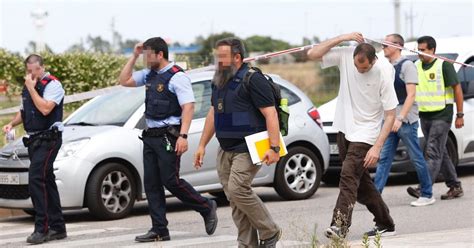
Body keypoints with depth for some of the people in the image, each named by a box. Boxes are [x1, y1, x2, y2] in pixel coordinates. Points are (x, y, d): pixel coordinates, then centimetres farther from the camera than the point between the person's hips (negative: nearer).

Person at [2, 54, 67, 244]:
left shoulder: (52, 84, -9)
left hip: (49, 139, -9)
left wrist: (31, 88, -16)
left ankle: (42, 228, -19)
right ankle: (57, 227, 17)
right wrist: (12, 123, 10)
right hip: (34, 139, 9)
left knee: (36, 180, -19)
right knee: (46, 181, 11)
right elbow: (24, 111, 29)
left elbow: (45, 109, -23)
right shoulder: (27, 87, 16)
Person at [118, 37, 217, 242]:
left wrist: (183, 136, -26)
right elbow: (124, 81, 22)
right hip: (150, 136, 8)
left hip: (168, 136, -8)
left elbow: (188, 107, -17)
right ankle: (159, 230, 9)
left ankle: (207, 208, 10)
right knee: (151, 184, 5)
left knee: (170, 180, -9)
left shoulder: (177, 77, -11)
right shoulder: (149, 75, 14)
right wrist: (134, 56, 13)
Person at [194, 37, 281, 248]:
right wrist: (202, 145, 22)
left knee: (238, 189, -19)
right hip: (225, 150, 8)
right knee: (234, 198, 5)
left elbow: (270, 114, -15)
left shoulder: (252, 80, -10)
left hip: (247, 148, -8)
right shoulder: (219, 82, 16)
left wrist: (274, 147, -22)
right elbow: (213, 113, 25)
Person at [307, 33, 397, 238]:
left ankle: (340, 225, -26)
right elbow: (312, 54, -10)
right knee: (360, 181, 13)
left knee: (349, 176, -20)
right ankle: (385, 224, 25)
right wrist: (341, 38, -18)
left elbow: (390, 115, -16)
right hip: (344, 129, 6)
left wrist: (377, 147, -23)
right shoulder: (345, 56, -9)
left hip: (365, 134, -6)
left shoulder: (384, 73, -20)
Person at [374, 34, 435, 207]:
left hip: (406, 120, -7)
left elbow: (411, 95, -15)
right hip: (390, 120, 7)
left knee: (416, 158, 0)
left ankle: (427, 195, 8)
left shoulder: (407, 65, -9)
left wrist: (400, 118, -22)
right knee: (384, 158, 2)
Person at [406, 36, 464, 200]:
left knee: (433, 152, -12)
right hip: (424, 116, 7)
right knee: (441, 153, 11)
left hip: (442, 115, -7)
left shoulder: (444, 65, -8)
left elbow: (457, 89, -6)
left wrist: (460, 115, -9)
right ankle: (455, 187, 20)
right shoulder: (416, 66, 10)